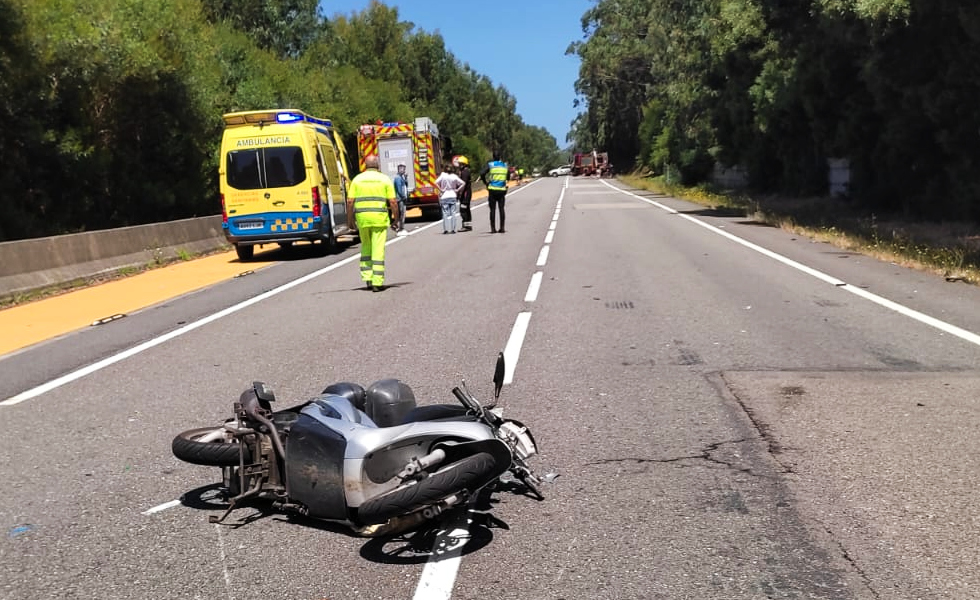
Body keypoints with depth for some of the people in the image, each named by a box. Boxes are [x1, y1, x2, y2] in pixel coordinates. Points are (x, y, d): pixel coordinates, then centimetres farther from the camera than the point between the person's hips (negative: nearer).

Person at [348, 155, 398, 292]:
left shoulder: (357, 179, 6)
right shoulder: (385, 179, 2)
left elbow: (350, 201, 1)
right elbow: (393, 202, -3)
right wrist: (396, 218, 7)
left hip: (362, 218, 2)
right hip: (380, 218, -2)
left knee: (366, 248, 19)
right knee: (378, 250, 0)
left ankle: (367, 278, 13)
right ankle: (377, 282, -1)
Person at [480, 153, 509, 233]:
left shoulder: (490, 164, -3)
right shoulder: (505, 165, 8)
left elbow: (482, 173, -14)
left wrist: (485, 182, -2)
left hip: (492, 190, -2)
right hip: (502, 190, 2)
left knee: (493, 209, 2)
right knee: (501, 209, 8)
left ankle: (493, 228, 0)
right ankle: (502, 228, 7)